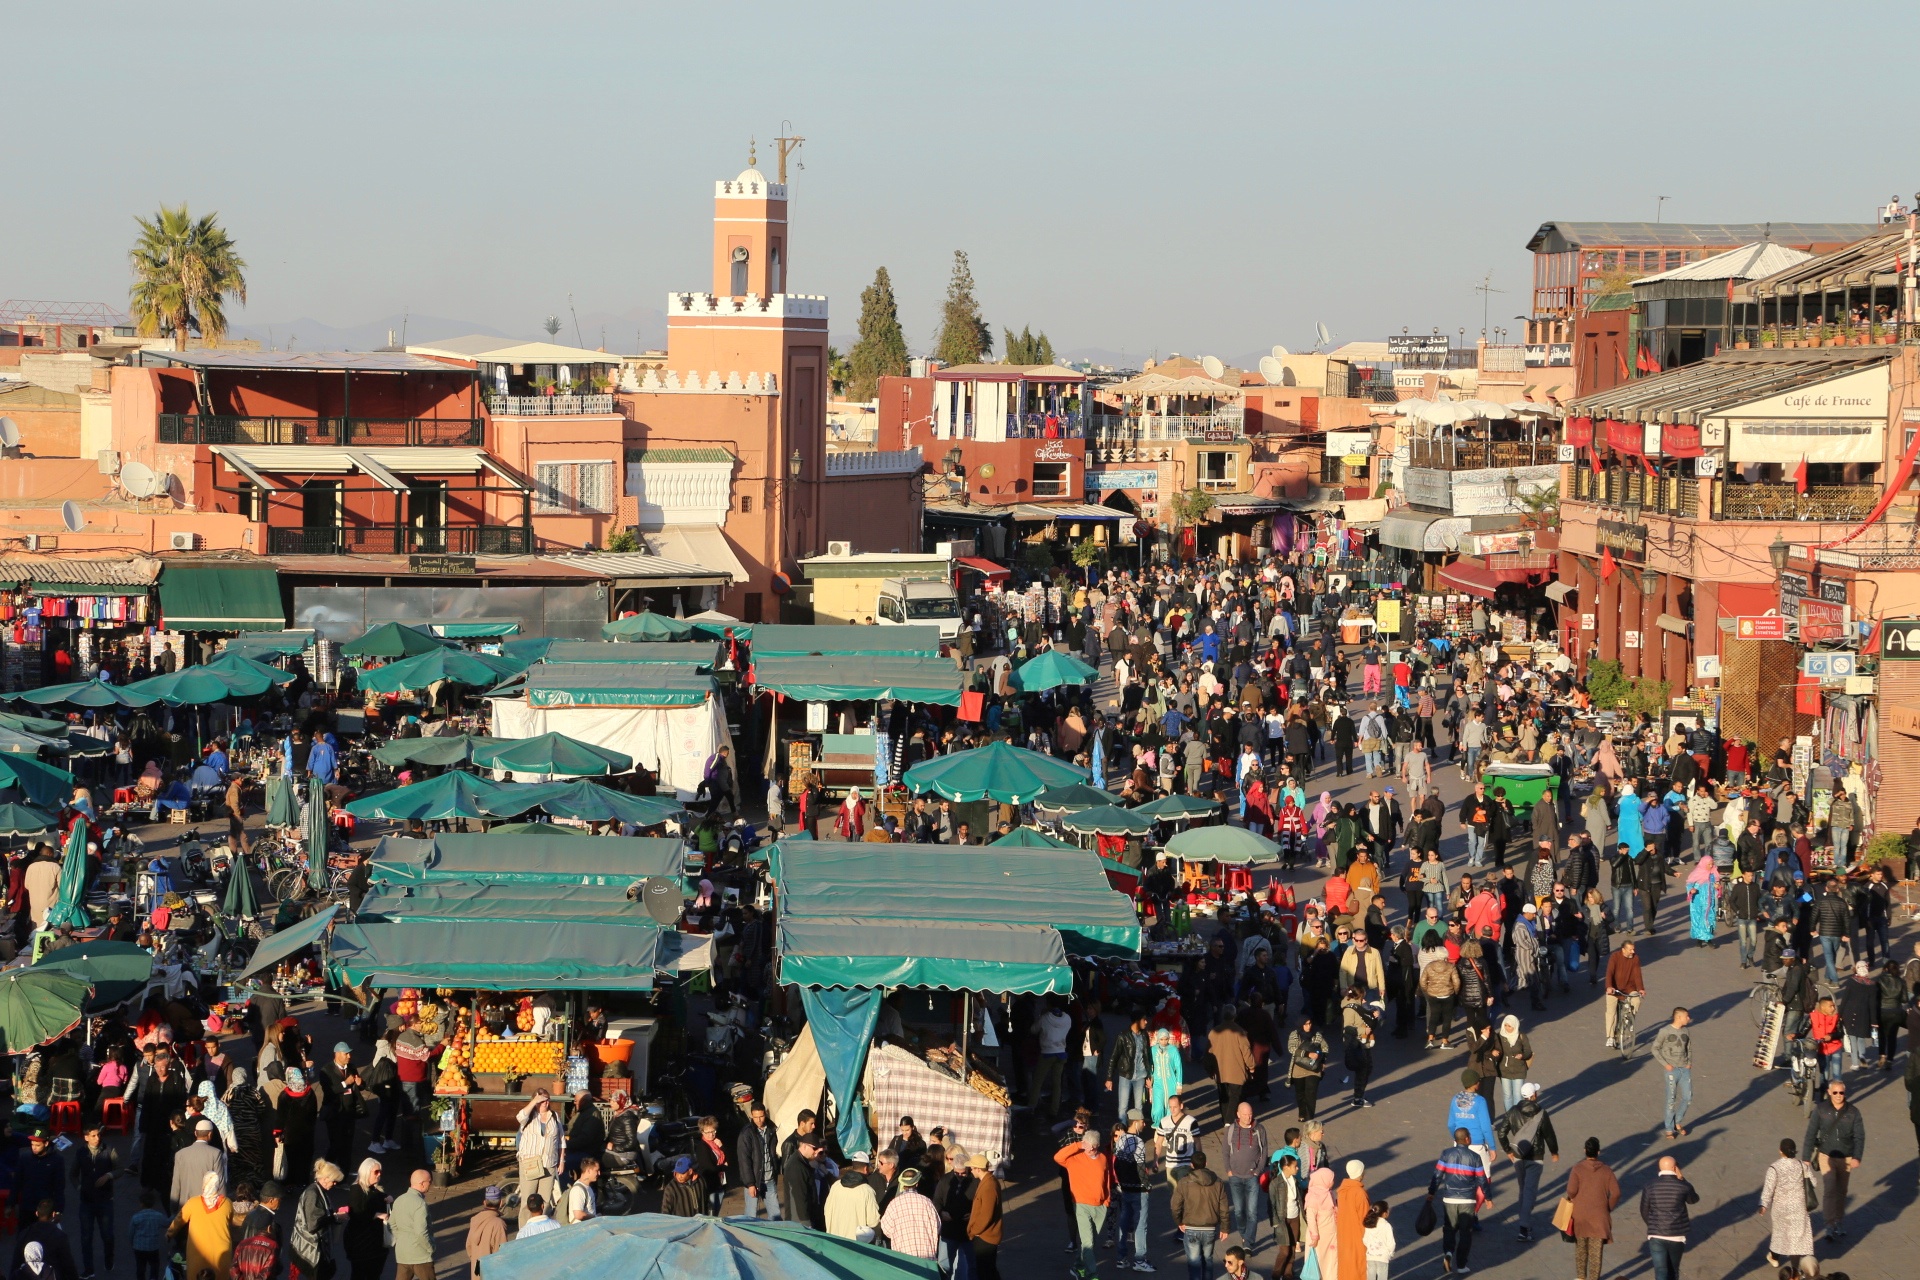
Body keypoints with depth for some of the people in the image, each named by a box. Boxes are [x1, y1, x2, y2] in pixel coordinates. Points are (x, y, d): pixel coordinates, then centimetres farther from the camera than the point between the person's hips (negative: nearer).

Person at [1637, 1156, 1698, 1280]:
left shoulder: (1649, 1187, -5)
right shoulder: (1683, 1187, -8)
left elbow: (1644, 1212, 4)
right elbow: (1694, 1199, 14)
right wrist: (1681, 1179, 14)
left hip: (1656, 1237, 0)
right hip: (1677, 1236, 0)